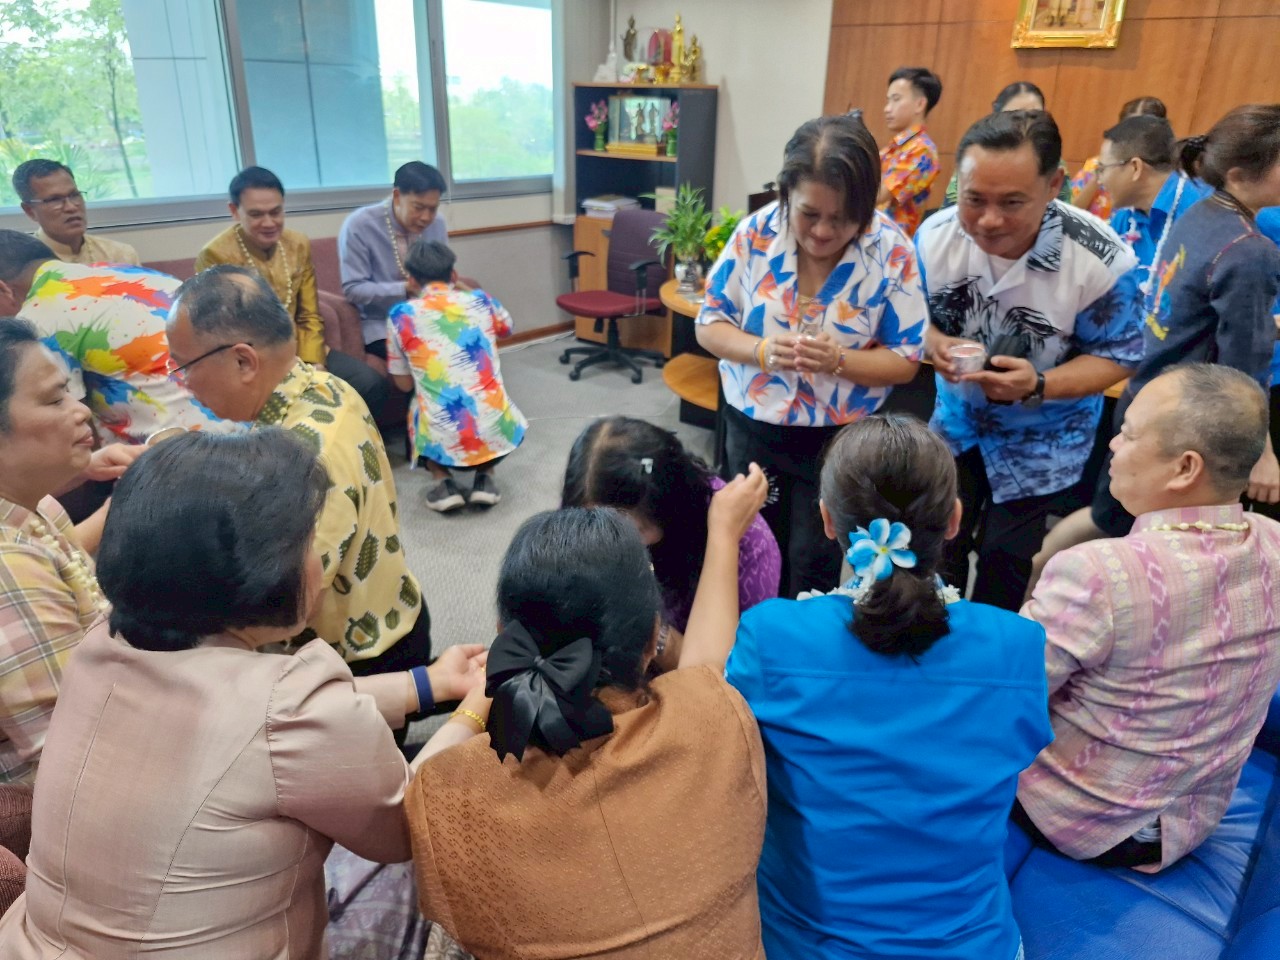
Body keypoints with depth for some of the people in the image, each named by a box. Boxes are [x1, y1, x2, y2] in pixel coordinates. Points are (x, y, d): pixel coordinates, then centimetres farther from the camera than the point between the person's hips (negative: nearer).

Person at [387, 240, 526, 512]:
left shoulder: (400, 315, 3)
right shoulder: (480, 300, 8)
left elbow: (405, 384, 11)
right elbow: (507, 329, 32)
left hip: (441, 443, -1)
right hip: (496, 434, 1)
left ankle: (443, 483, 13)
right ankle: (485, 478, 15)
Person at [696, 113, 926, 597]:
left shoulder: (892, 252, -16)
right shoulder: (756, 232, -11)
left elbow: (904, 360, -10)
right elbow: (709, 324, -5)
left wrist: (838, 361, -30)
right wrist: (761, 350, -25)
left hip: (840, 437, -2)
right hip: (753, 427, 2)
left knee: (815, 567, 5)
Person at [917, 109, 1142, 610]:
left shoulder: (1101, 260, -27)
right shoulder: (935, 236, -18)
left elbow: (1116, 356, -16)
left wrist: (1039, 386, -34)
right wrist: (935, 344, -27)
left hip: (1042, 447, -2)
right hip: (955, 423, 3)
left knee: (1007, 587, 13)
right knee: (929, 566, 17)